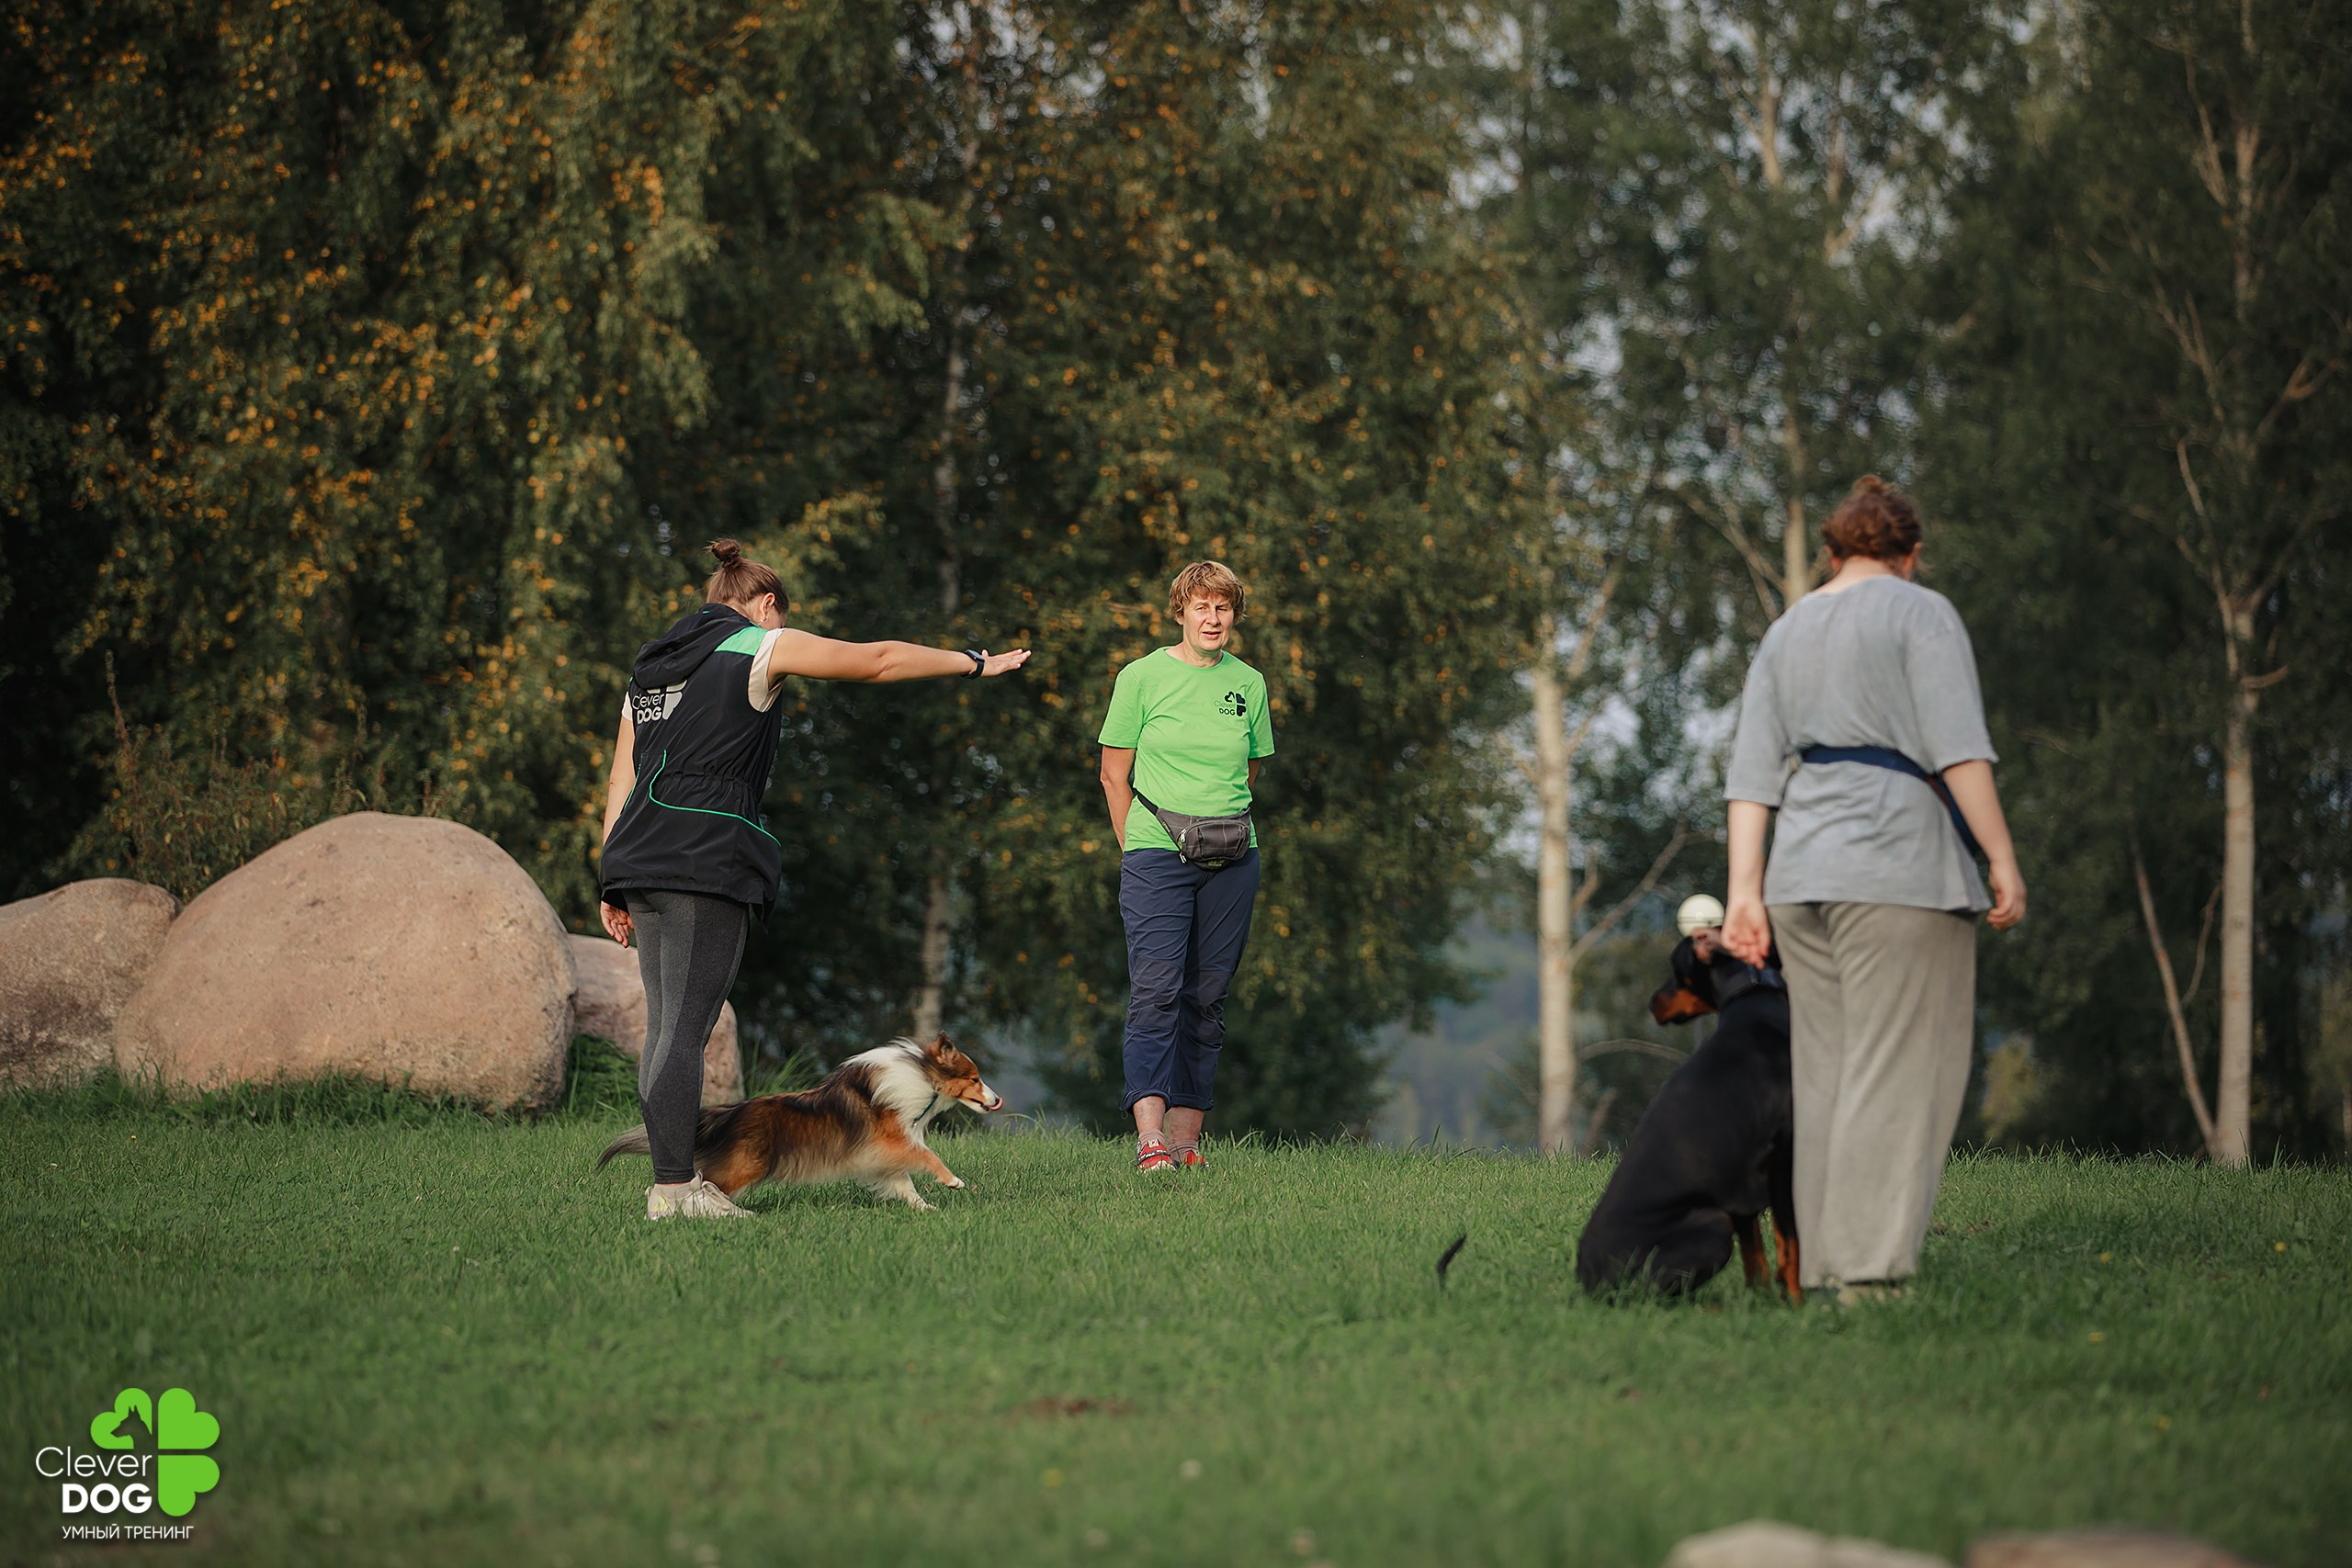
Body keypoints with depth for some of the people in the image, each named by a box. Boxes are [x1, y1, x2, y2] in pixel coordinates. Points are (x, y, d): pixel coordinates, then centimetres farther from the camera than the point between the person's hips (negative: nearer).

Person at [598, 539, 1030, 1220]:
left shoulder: (651, 669, 23)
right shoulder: (758, 647, 3)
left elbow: (622, 783, 20)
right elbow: (877, 660, 4)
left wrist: (615, 885, 19)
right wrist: (977, 664, 14)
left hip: (641, 858, 8)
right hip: (705, 858, -8)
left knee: (667, 1024, 8)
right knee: (685, 1026, -11)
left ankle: (673, 1179, 6)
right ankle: (674, 1188, -14)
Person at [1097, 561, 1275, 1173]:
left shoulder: (1248, 683, 10)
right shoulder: (1142, 676, 1)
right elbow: (1115, 774, 5)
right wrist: (1138, 850, 6)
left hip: (1232, 859, 4)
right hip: (1156, 855, -4)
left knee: (1207, 998, 3)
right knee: (1156, 989, -15)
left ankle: (1185, 1139, 6)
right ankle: (1150, 1137, -24)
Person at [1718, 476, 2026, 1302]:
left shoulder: (1784, 633, 19)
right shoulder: (1921, 613, 1)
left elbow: (1754, 773, 11)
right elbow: (1957, 747, -10)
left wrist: (1745, 890, 7)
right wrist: (2002, 858, -9)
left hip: (1802, 873, 6)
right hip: (1899, 863, -6)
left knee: (1826, 1074, 8)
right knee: (1899, 1072, -9)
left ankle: (1827, 1271, 5)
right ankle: (1872, 1271, -16)